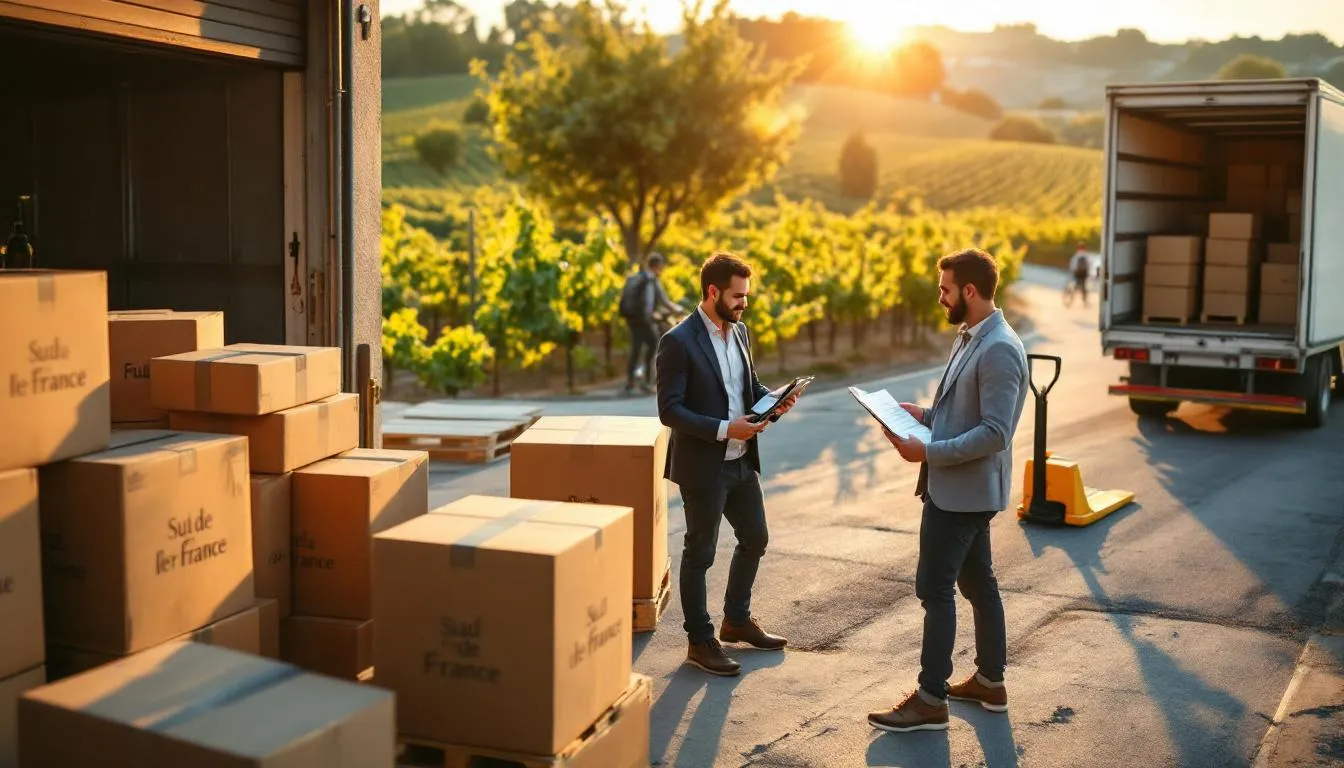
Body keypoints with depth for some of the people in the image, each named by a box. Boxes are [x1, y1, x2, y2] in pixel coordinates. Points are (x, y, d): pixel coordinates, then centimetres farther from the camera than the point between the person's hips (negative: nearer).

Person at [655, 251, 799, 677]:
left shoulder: (739, 332, 7)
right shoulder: (678, 341, -17)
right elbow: (669, 410, -19)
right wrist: (723, 429, -26)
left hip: (742, 461, 8)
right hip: (704, 466, -8)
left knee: (755, 539, 19)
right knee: (699, 554, 5)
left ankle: (737, 620, 38)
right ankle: (700, 640, 20)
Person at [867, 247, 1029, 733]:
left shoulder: (999, 350, -21)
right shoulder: (971, 338, 10)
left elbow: (994, 433, -25)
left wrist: (928, 452, -24)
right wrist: (926, 416, 6)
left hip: (963, 489, -10)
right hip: (961, 487, 10)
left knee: (934, 588, -4)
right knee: (977, 583, 17)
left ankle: (931, 700, 4)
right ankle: (990, 682, 29)